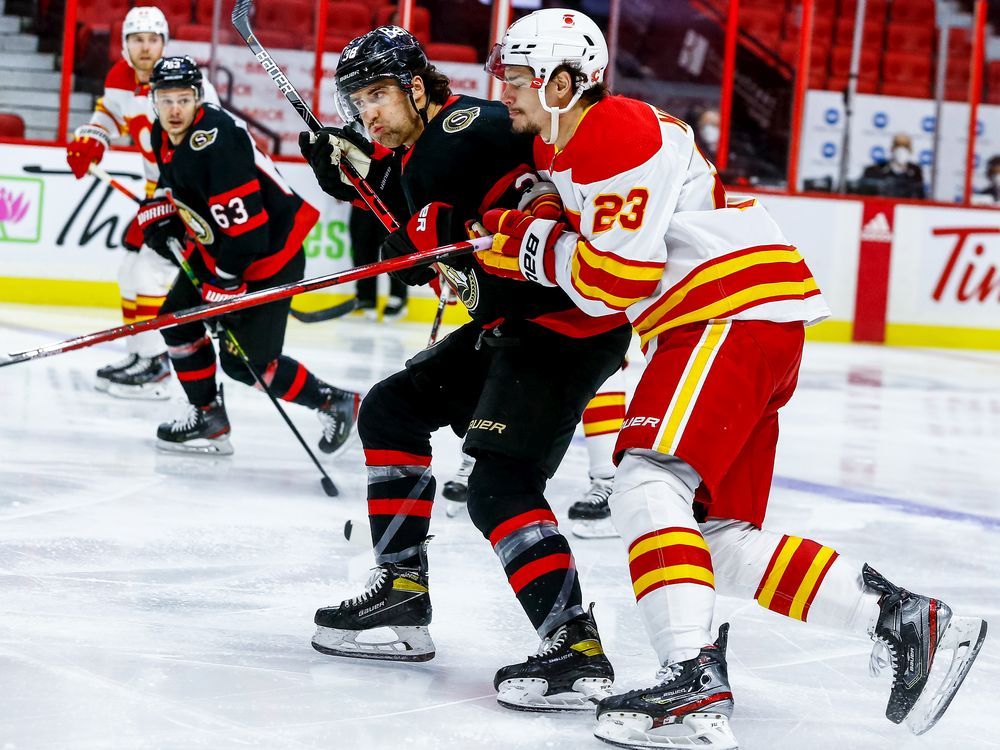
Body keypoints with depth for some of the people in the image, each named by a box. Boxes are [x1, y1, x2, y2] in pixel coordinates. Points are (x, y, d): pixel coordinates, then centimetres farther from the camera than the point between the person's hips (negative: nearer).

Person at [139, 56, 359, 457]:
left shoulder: (216, 141, -31)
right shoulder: (164, 134, -1)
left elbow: (246, 225, -32)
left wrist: (222, 286, -25)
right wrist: (160, 217, 5)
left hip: (270, 250, -10)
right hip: (217, 244, 10)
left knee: (243, 361, -8)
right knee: (177, 318, 8)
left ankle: (334, 402, 8)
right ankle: (208, 418, 19)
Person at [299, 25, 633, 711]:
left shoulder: (470, 127, -16)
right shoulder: (414, 159, 14)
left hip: (572, 319, -11)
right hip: (511, 321, 11)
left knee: (499, 484, -20)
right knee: (391, 410, 18)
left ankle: (578, 654, -22)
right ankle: (404, 597, 21)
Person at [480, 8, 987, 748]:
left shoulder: (624, 139, -14)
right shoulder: (562, 147, 18)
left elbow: (614, 282, -20)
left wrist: (541, 248, -5)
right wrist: (502, 234, 10)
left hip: (741, 313, -11)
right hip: (714, 324, 11)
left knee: (647, 486, -24)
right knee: (716, 537, 6)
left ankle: (694, 690, -35)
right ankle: (905, 620, 7)